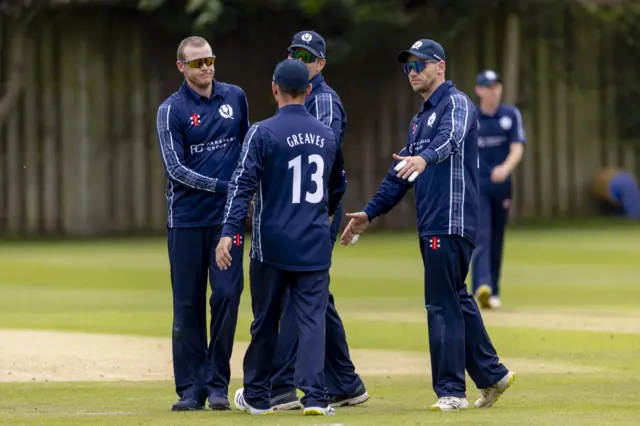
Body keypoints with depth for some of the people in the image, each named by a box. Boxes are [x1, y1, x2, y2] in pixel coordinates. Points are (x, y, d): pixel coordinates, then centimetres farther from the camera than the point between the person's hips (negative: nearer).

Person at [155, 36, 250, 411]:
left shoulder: (235, 98, 8)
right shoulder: (172, 110, -2)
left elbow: (247, 147, 22)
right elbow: (175, 168, -10)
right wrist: (221, 186, -17)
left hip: (227, 218, 2)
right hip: (187, 220, -2)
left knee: (227, 296, -7)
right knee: (188, 306, 1)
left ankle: (218, 385, 1)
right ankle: (191, 389, 6)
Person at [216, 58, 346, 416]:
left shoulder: (263, 132, -7)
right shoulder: (327, 135, 9)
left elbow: (244, 184, -15)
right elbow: (338, 187, 22)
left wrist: (229, 232, -18)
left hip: (272, 244, -2)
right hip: (315, 246, 3)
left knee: (266, 320, 9)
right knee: (313, 319, -1)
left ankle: (257, 396, 21)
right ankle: (315, 396, -14)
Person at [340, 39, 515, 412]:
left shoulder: (456, 104, -7)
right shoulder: (421, 118, 22)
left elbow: (452, 137, -30)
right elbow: (401, 172, 27)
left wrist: (424, 157, -51)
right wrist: (370, 213, 24)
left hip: (451, 223, -9)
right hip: (433, 226, 9)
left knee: (443, 304, -8)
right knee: (456, 300, 14)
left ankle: (451, 391, -5)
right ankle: (492, 375, 22)